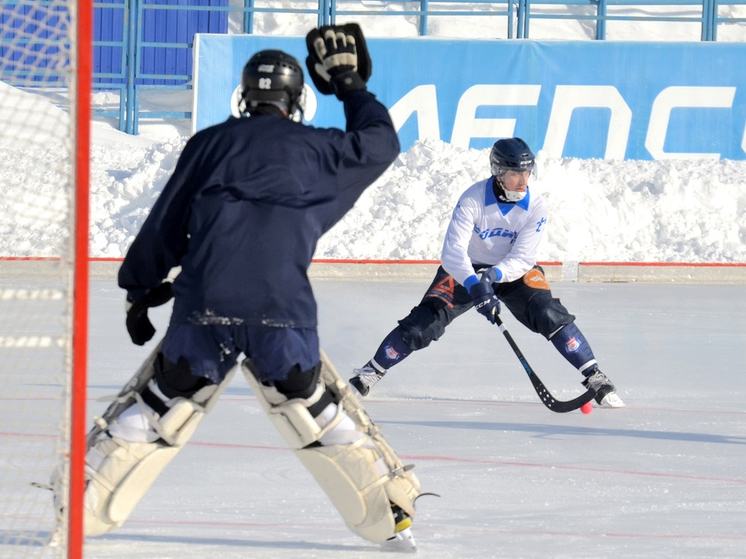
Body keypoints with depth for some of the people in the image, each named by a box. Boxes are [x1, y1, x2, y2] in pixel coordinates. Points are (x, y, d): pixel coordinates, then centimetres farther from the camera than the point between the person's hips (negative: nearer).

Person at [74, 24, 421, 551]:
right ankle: (392, 517, 14)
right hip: (282, 314, 0)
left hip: (202, 310, 1)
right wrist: (352, 87, 45)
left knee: (157, 405, 13)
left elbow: (165, 223, 15)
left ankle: (82, 506, 10)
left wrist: (141, 289, 26)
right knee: (319, 413, 15)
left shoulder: (210, 143, 15)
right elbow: (380, 144, 31)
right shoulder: (318, 149, 13)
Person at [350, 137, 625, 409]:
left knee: (550, 316, -21)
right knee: (425, 321, -14)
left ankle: (595, 378, -13)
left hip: (514, 272, 1)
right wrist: (473, 284, -49)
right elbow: (452, 251, -32)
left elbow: (522, 258, -20)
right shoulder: (473, 199, -25)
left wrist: (495, 274, -39)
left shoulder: (535, 206, -18)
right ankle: (370, 372, 1)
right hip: (466, 270, -1)